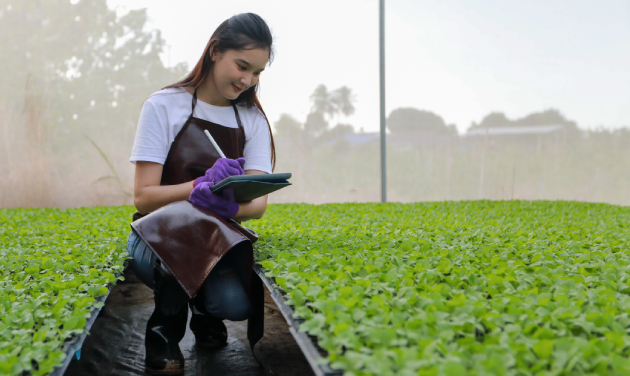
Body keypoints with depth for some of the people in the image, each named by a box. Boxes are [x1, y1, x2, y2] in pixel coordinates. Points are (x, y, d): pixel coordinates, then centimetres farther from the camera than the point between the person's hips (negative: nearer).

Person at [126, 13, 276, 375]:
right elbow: (144, 196, -10)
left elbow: (258, 202, -6)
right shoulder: (164, 105, -5)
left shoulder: (253, 119, 5)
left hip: (222, 237, 3)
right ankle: (166, 327, -8)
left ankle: (204, 310, 12)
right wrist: (201, 185, -28)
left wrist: (230, 205, -30)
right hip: (158, 235, -2)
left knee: (236, 303, -29)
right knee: (188, 223, -38)